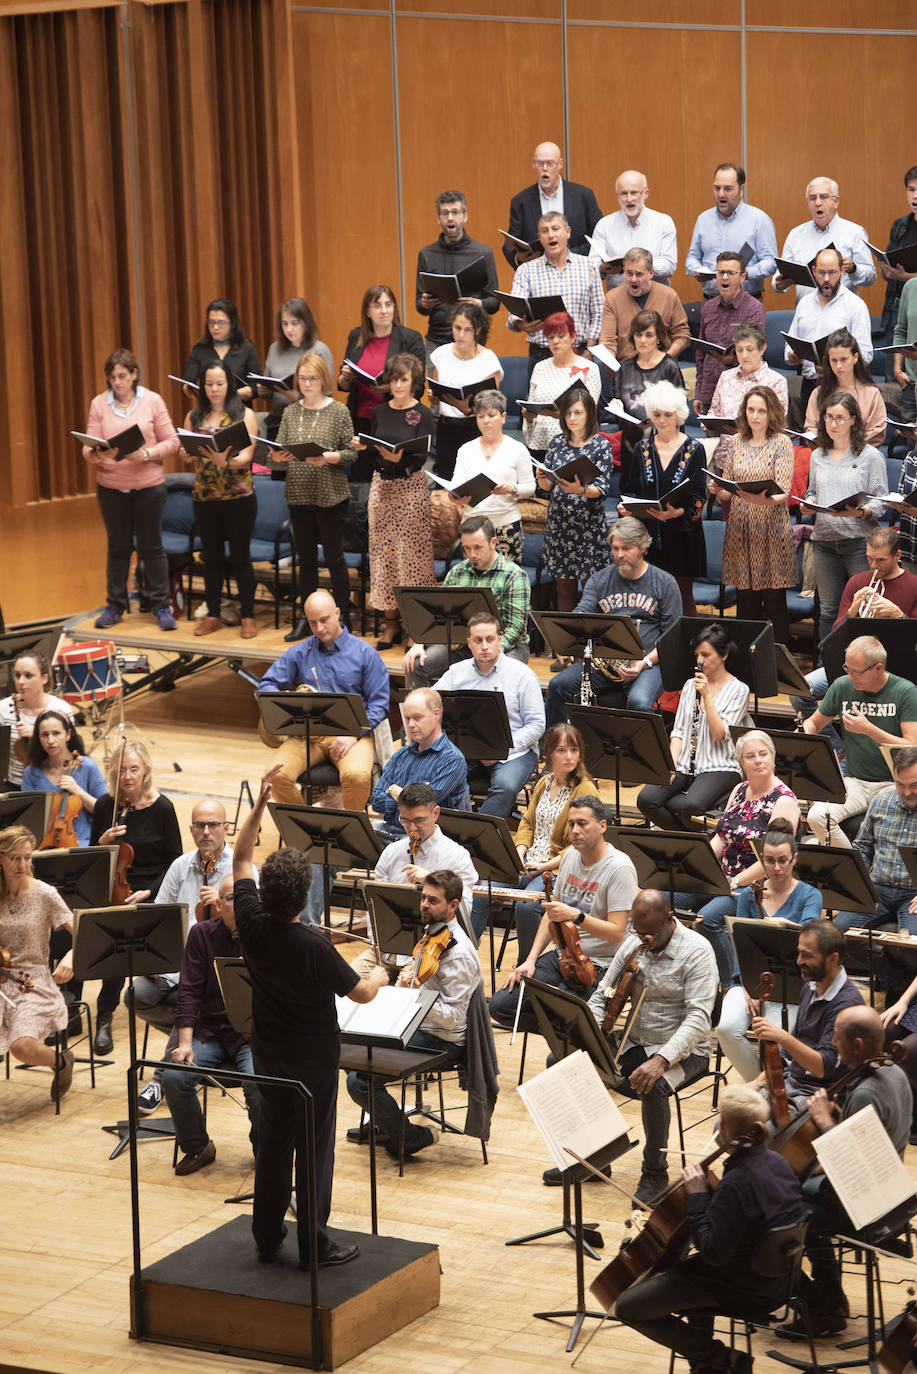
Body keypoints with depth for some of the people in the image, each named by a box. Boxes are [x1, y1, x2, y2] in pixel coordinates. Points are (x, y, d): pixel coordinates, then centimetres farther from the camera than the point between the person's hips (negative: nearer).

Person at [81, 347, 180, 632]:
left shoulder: (152, 401, -2)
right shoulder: (99, 404, 2)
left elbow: (171, 442, -2)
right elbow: (88, 449, -2)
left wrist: (147, 454, -19)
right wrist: (97, 455, -25)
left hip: (148, 485, -1)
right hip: (111, 487, 2)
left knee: (151, 545, 5)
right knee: (118, 546, 10)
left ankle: (161, 606, 14)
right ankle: (115, 605, 21)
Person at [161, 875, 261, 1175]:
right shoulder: (202, 934, 4)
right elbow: (189, 992, 0)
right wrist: (185, 1042, -10)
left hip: (254, 1035, -3)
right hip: (211, 1031, 3)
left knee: (258, 1083, -31)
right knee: (173, 1078, -21)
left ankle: (265, 1150, 0)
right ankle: (197, 1148, 5)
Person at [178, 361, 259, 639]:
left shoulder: (245, 415, -1)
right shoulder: (194, 417, 10)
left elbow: (246, 456, -10)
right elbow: (187, 454, 7)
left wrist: (225, 462, -29)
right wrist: (187, 455, -16)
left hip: (238, 497, -3)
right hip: (204, 498, 3)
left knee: (240, 557, 0)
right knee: (212, 557, 9)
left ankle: (248, 616, 8)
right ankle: (213, 614, 18)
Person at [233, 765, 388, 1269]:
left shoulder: (251, 925, -13)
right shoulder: (314, 946, -27)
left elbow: (241, 857, 1)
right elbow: (360, 993, -15)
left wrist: (261, 800, -4)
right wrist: (378, 975, 8)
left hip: (268, 1056, 5)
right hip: (313, 1061, -5)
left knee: (273, 1144, 17)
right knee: (314, 1150, 5)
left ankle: (267, 1238, 25)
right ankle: (313, 1246, 12)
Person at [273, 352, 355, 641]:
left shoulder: (338, 411, -4)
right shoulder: (290, 413, 7)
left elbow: (350, 452, -6)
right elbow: (279, 450, 7)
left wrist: (328, 458, -24)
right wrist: (278, 457, -15)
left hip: (330, 496, -4)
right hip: (299, 495, 4)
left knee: (334, 558, 1)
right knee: (306, 559, 11)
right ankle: (307, 618, 19)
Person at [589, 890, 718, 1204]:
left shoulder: (697, 951, -17)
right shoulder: (633, 943, 3)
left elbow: (699, 1017, -25)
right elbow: (602, 995, 8)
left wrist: (662, 1060, -37)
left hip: (682, 1051, -6)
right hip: (633, 1043, 6)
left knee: (654, 1087, -38)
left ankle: (655, 1173, -14)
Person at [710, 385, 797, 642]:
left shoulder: (781, 443, -2)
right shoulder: (738, 443, 12)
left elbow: (783, 491, -11)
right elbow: (727, 490, 15)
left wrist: (764, 499, -31)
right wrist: (718, 491, -8)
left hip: (770, 529, -4)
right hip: (740, 529, 4)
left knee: (774, 600, -3)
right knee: (745, 600, 6)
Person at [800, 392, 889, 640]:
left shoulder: (870, 456, 0)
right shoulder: (818, 456, 15)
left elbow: (881, 500, -3)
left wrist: (860, 512, -21)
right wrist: (808, 504, 1)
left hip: (859, 538, -4)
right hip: (824, 538, 4)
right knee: (828, 609, 7)